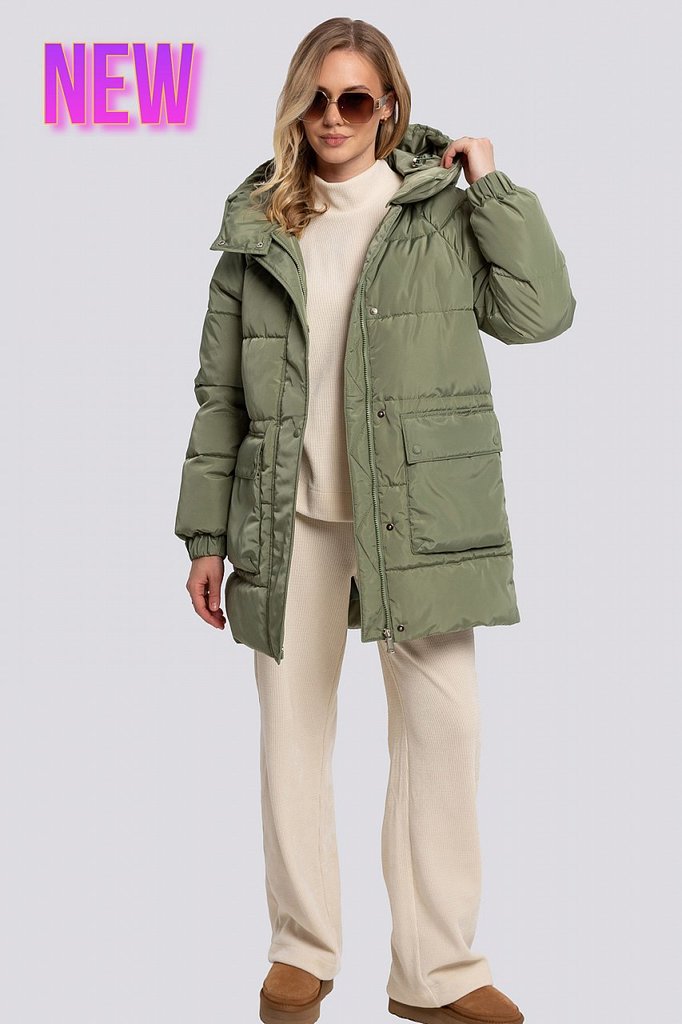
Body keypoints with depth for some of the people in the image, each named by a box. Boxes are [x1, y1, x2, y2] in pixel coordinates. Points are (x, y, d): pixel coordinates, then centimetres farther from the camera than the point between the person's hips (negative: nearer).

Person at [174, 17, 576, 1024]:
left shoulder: (444, 211, 6)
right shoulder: (258, 225, 9)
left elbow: (541, 311, -7)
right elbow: (220, 392, 9)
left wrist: (493, 185, -4)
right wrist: (207, 534, 6)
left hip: (417, 513, -1)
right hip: (290, 514, 2)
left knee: (444, 727, -1)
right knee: (292, 728, 7)